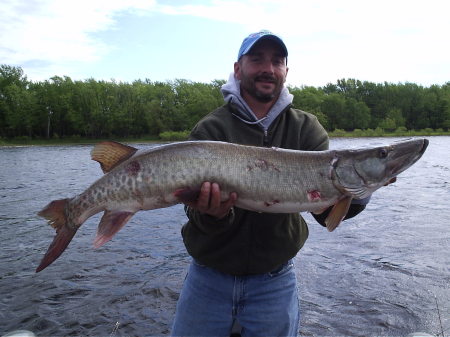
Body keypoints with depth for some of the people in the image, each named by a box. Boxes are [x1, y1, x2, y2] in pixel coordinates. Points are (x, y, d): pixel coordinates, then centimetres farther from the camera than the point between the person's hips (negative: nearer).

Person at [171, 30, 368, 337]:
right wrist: (211, 215, -38)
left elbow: (326, 210, -12)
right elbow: (196, 208, -15)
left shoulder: (306, 128, -3)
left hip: (275, 283, 1)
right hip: (209, 279, -1)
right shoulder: (210, 130, -9)